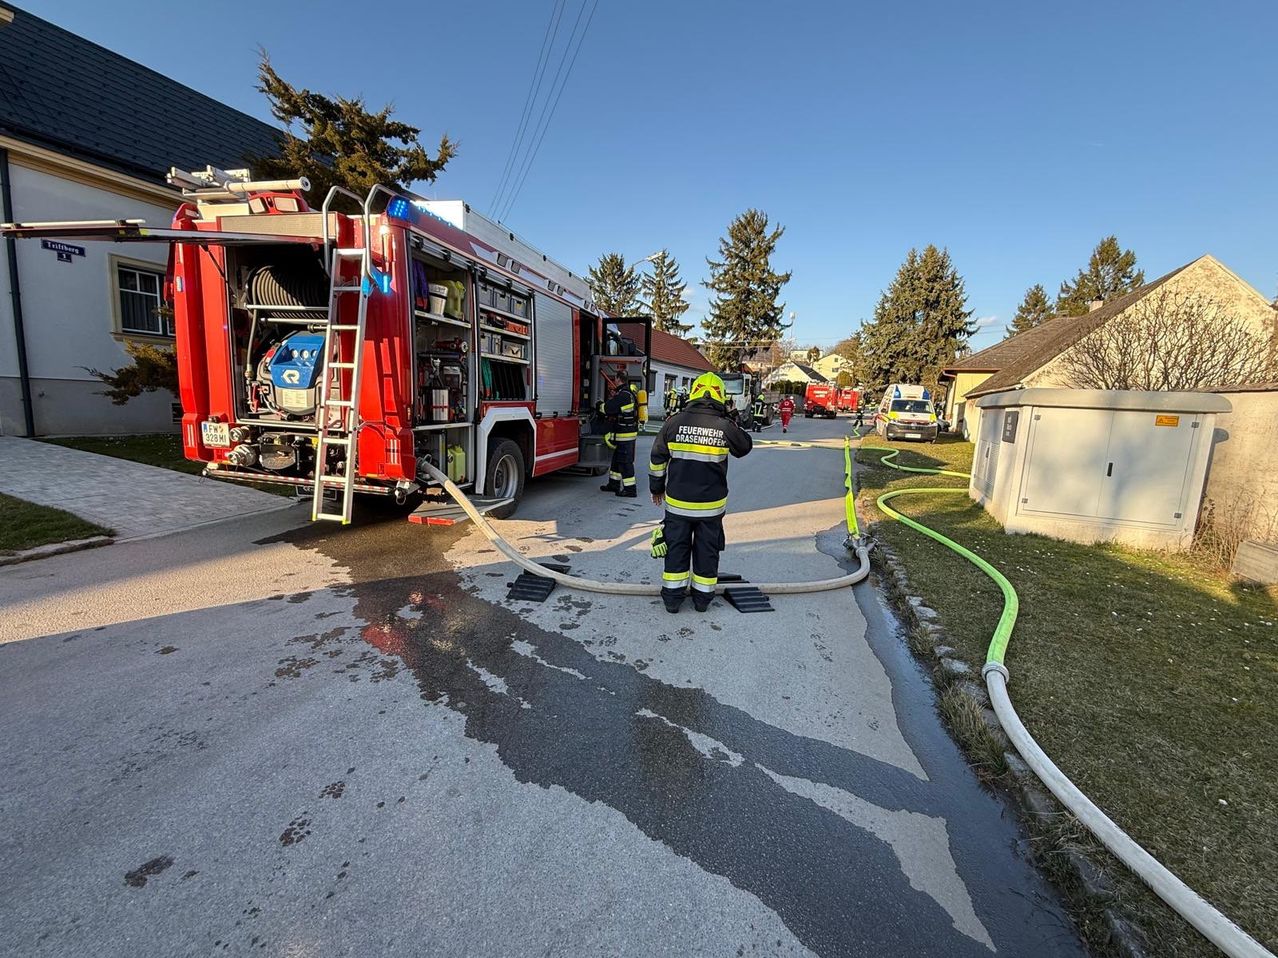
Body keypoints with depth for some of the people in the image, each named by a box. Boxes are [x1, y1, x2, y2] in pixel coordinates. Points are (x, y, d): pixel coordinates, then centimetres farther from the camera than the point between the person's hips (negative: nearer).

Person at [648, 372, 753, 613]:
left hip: (677, 502, 1)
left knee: (676, 549, 13)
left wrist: (656, 488, 14)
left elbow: (657, 459, 1)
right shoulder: (725, 427, -9)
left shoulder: (674, 422, -7)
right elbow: (745, 447, 11)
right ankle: (702, 598, 25)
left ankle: (672, 597, 20)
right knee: (707, 551, 14)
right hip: (711, 505, 0)